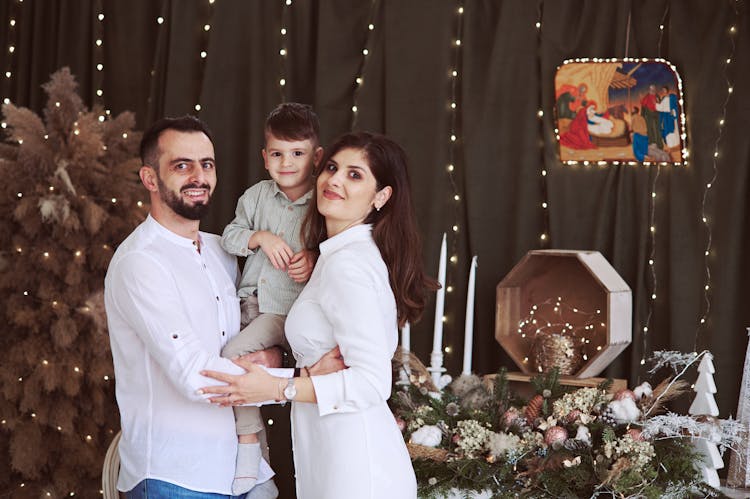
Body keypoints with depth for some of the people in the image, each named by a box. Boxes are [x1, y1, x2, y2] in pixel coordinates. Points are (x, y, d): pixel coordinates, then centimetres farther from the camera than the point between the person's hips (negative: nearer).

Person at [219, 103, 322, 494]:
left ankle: (248, 441, -11)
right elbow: (229, 236, 5)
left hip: (289, 306, -6)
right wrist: (261, 237, -12)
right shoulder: (256, 196, 8)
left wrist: (314, 259, -23)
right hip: (251, 299, 6)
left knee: (236, 352, -23)